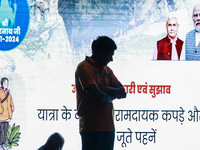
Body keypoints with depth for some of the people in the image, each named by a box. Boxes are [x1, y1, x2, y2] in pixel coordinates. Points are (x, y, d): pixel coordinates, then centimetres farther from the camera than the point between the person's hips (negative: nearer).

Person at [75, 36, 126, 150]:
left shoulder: (107, 70, 19)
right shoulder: (84, 67, -8)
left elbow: (122, 92, 11)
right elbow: (97, 96, -18)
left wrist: (108, 90, -9)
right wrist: (114, 95, 2)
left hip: (108, 126, 8)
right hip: (91, 127, -8)